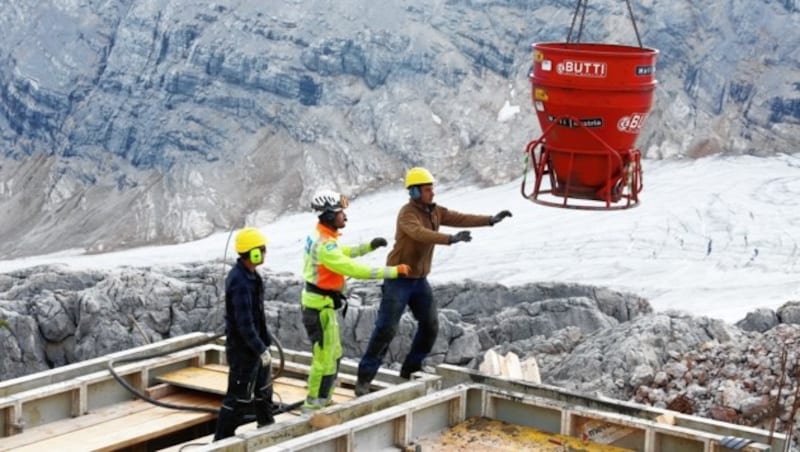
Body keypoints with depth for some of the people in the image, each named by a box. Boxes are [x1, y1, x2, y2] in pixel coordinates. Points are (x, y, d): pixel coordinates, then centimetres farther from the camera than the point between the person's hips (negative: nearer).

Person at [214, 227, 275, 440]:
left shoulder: (248, 275, 5)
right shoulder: (240, 282, -27)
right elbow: (244, 323, -27)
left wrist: (265, 341, 21)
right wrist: (261, 349, -22)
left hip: (254, 344, 10)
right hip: (244, 348, -10)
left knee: (264, 389, 25)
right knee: (239, 397, -1)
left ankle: (267, 427, 42)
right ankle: (222, 440, 9)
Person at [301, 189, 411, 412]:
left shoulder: (319, 237, 6)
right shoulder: (325, 245, -25)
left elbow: (342, 252, 22)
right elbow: (355, 270, -28)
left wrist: (369, 246, 9)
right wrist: (393, 271, -25)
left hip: (322, 303, 10)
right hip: (321, 307, -10)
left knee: (333, 355, 19)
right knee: (324, 358, -2)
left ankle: (323, 400, 31)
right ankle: (312, 406, 8)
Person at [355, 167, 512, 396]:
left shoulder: (435, 211, 5)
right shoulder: (407, 213, -20)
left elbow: (460, 218, 2)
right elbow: (420, 233, -38)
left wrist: (490, 220, -9)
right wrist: (450, 239, -49)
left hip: (420, 279, 8)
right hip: (399, 279, -8)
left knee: (430, 325, 7)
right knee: (386, 329, -10)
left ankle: (410, 369, 22)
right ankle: (364, 377, -3)